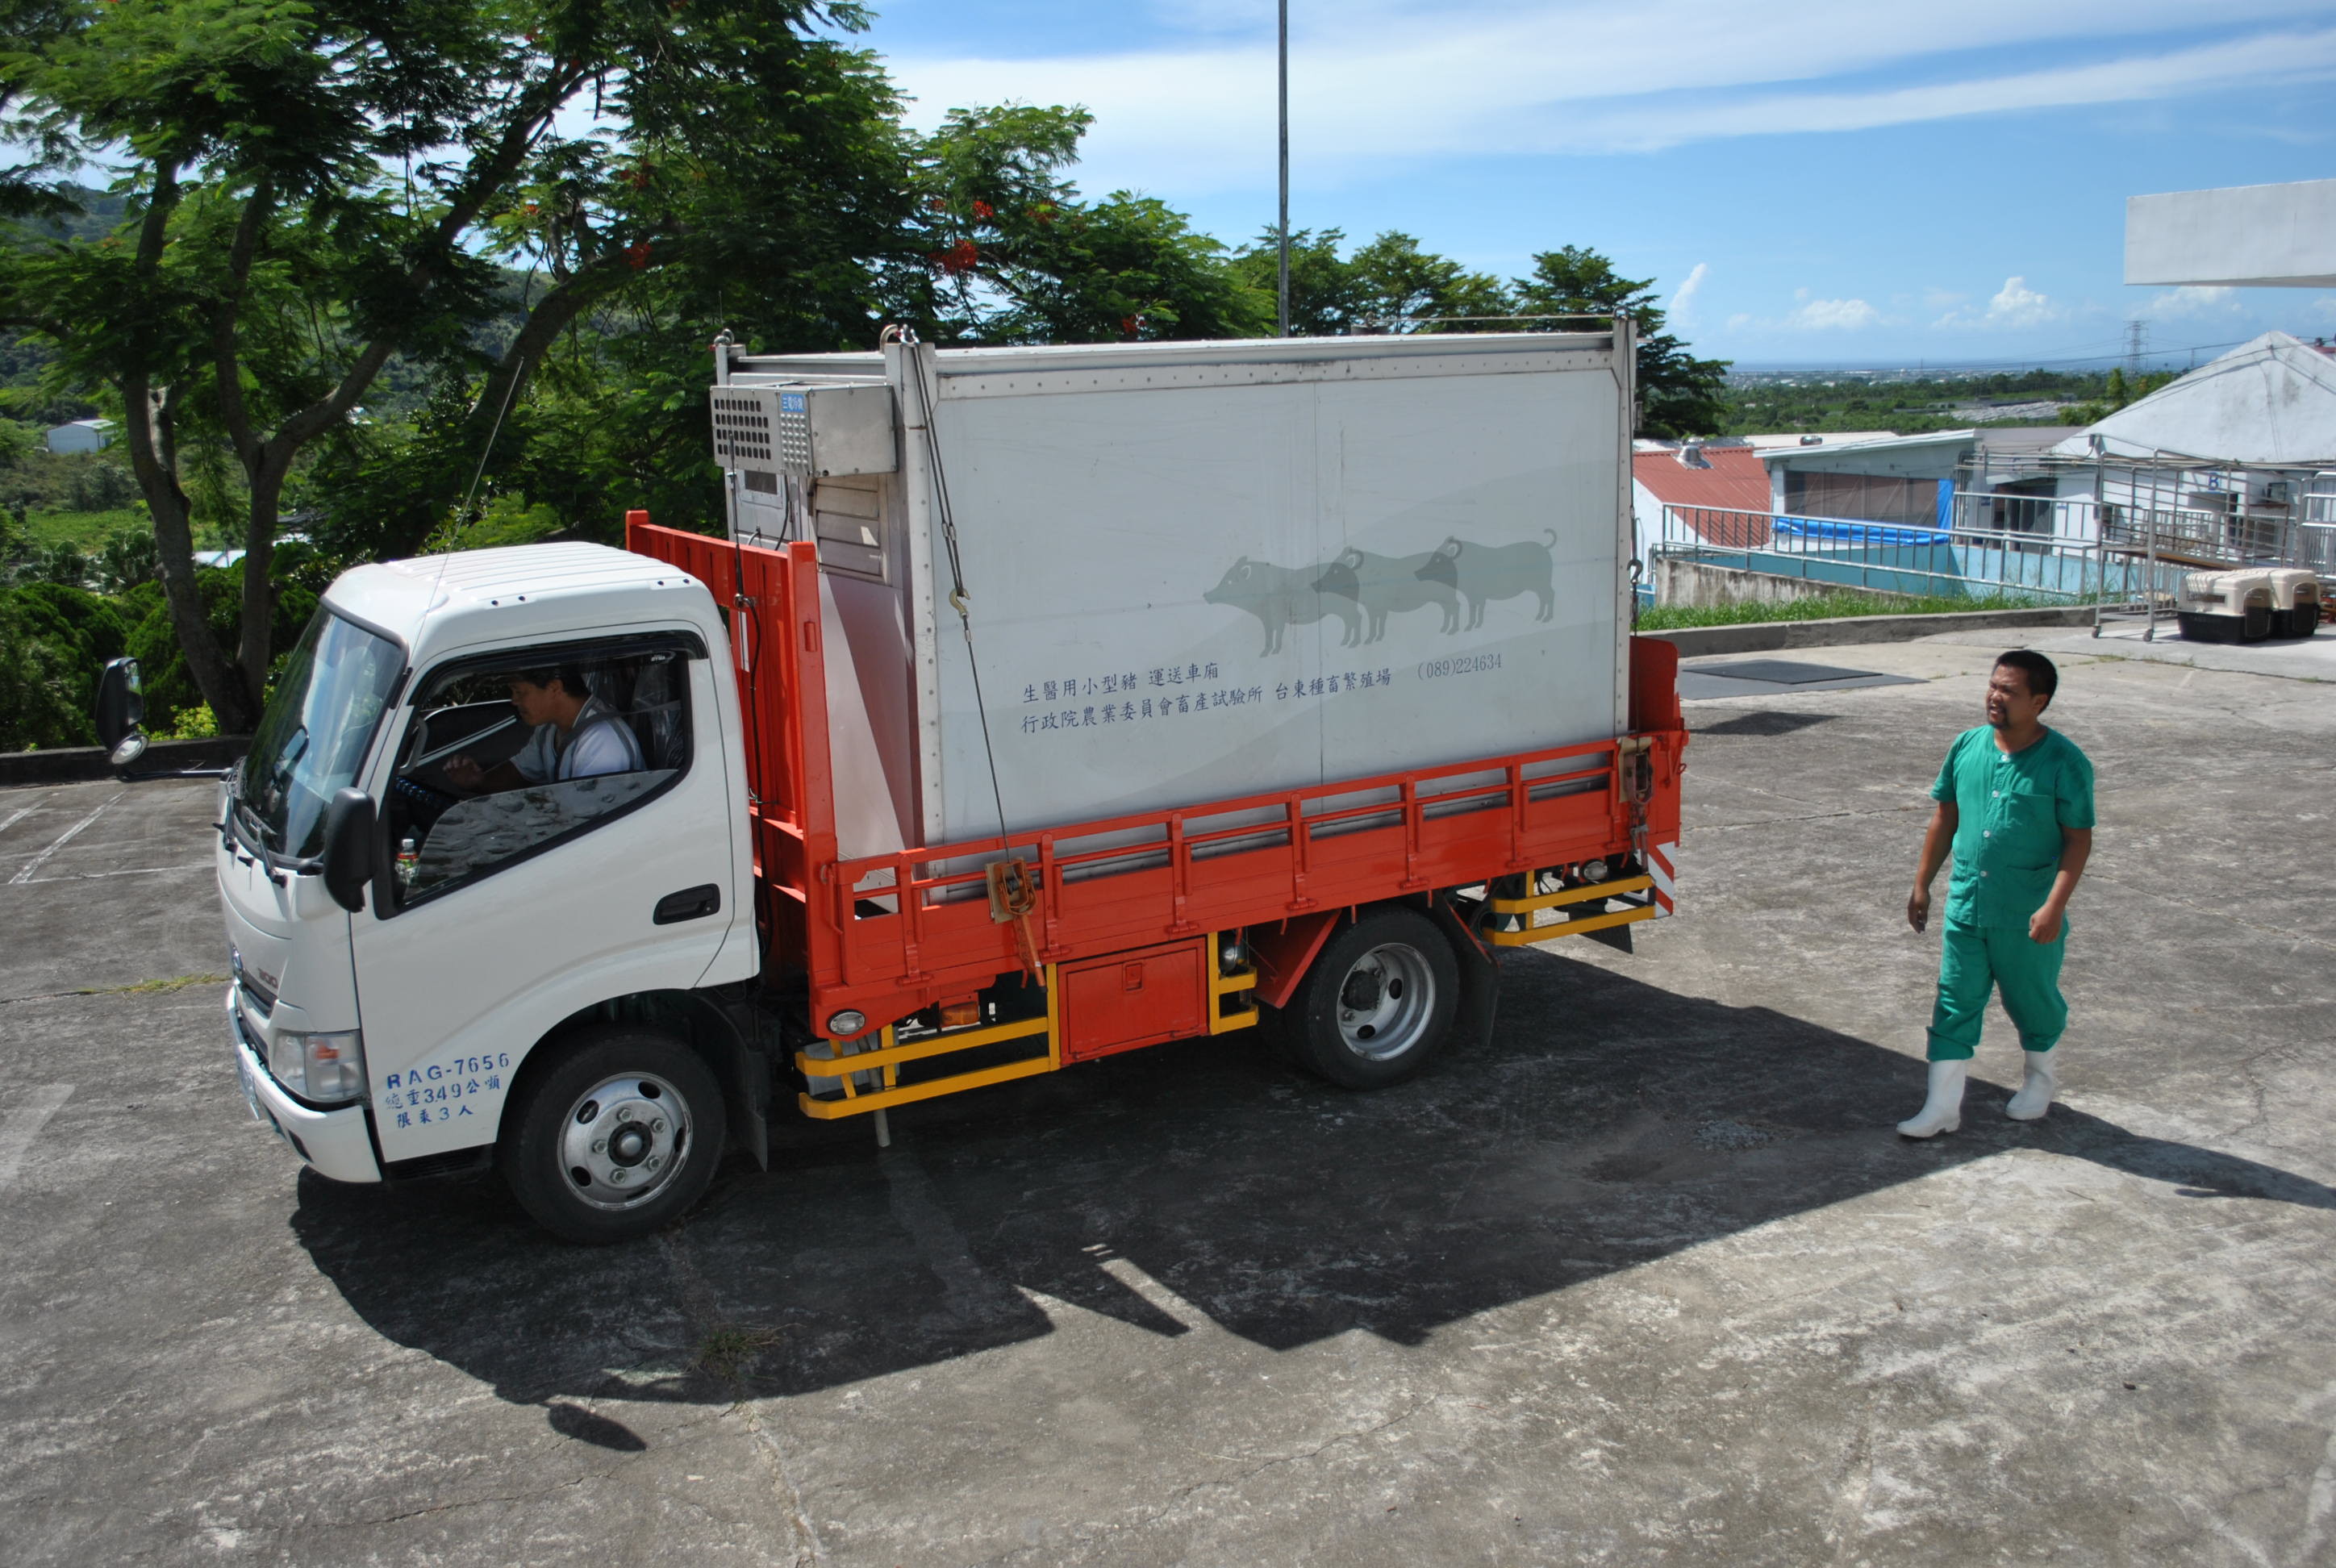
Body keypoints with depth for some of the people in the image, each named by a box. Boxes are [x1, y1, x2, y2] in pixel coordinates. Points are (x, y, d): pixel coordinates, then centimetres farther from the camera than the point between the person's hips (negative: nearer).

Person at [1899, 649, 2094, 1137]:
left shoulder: (2064, 762, -12)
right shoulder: (1967, 746, 1)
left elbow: (2079, 839, -10)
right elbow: (1945, 817, 10)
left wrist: (2055, 905, -19)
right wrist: (1922, 884, 11)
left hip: (2029, 915, -4)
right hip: (1966, 907, 4)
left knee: (2033, 1002, 15)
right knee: (1955, 1005, 4)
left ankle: (2042, 1082, 41)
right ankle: (1943, 1107, 10)